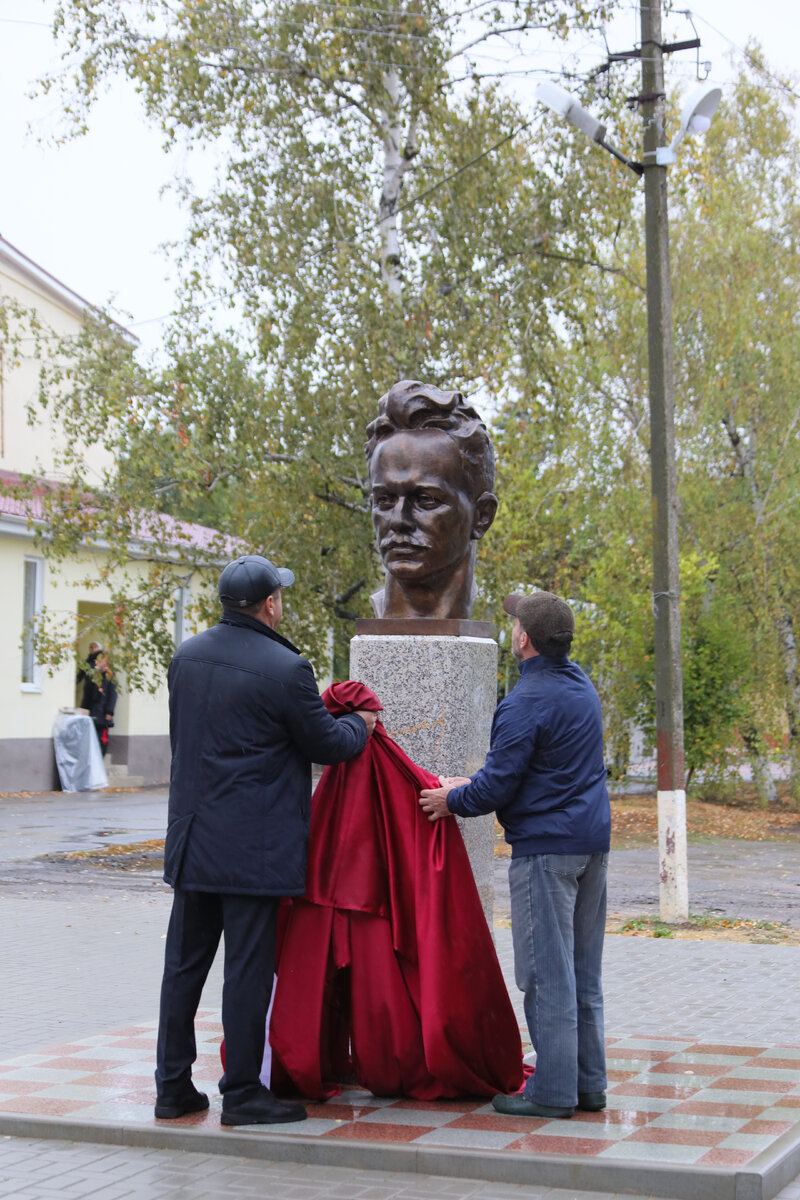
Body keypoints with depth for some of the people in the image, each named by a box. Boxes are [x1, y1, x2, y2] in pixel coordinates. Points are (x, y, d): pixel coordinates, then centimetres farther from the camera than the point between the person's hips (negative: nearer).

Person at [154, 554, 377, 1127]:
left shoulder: (187, 656, 7)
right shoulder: (285, 668, -14)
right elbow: (326, 745, -5)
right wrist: (359, 725, 16)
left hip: (192, 837, 7)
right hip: (255, 842, -7)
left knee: (184, 962, 12)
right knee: (248, 968, 0)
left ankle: (173, 1085, 18)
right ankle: (242, 1093, 7)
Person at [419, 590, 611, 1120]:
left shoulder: (527, 703, -17)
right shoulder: (581, 684, 12)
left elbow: (498, 785, -16)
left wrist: (452, 802, 4)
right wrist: (468, 787, 22)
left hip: (546, 847, -9)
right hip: (593, 838, 9)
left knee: (547, 972, -3)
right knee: (584, 971, 13)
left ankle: (552, 1091, 1)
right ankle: (589, 1083, 19)